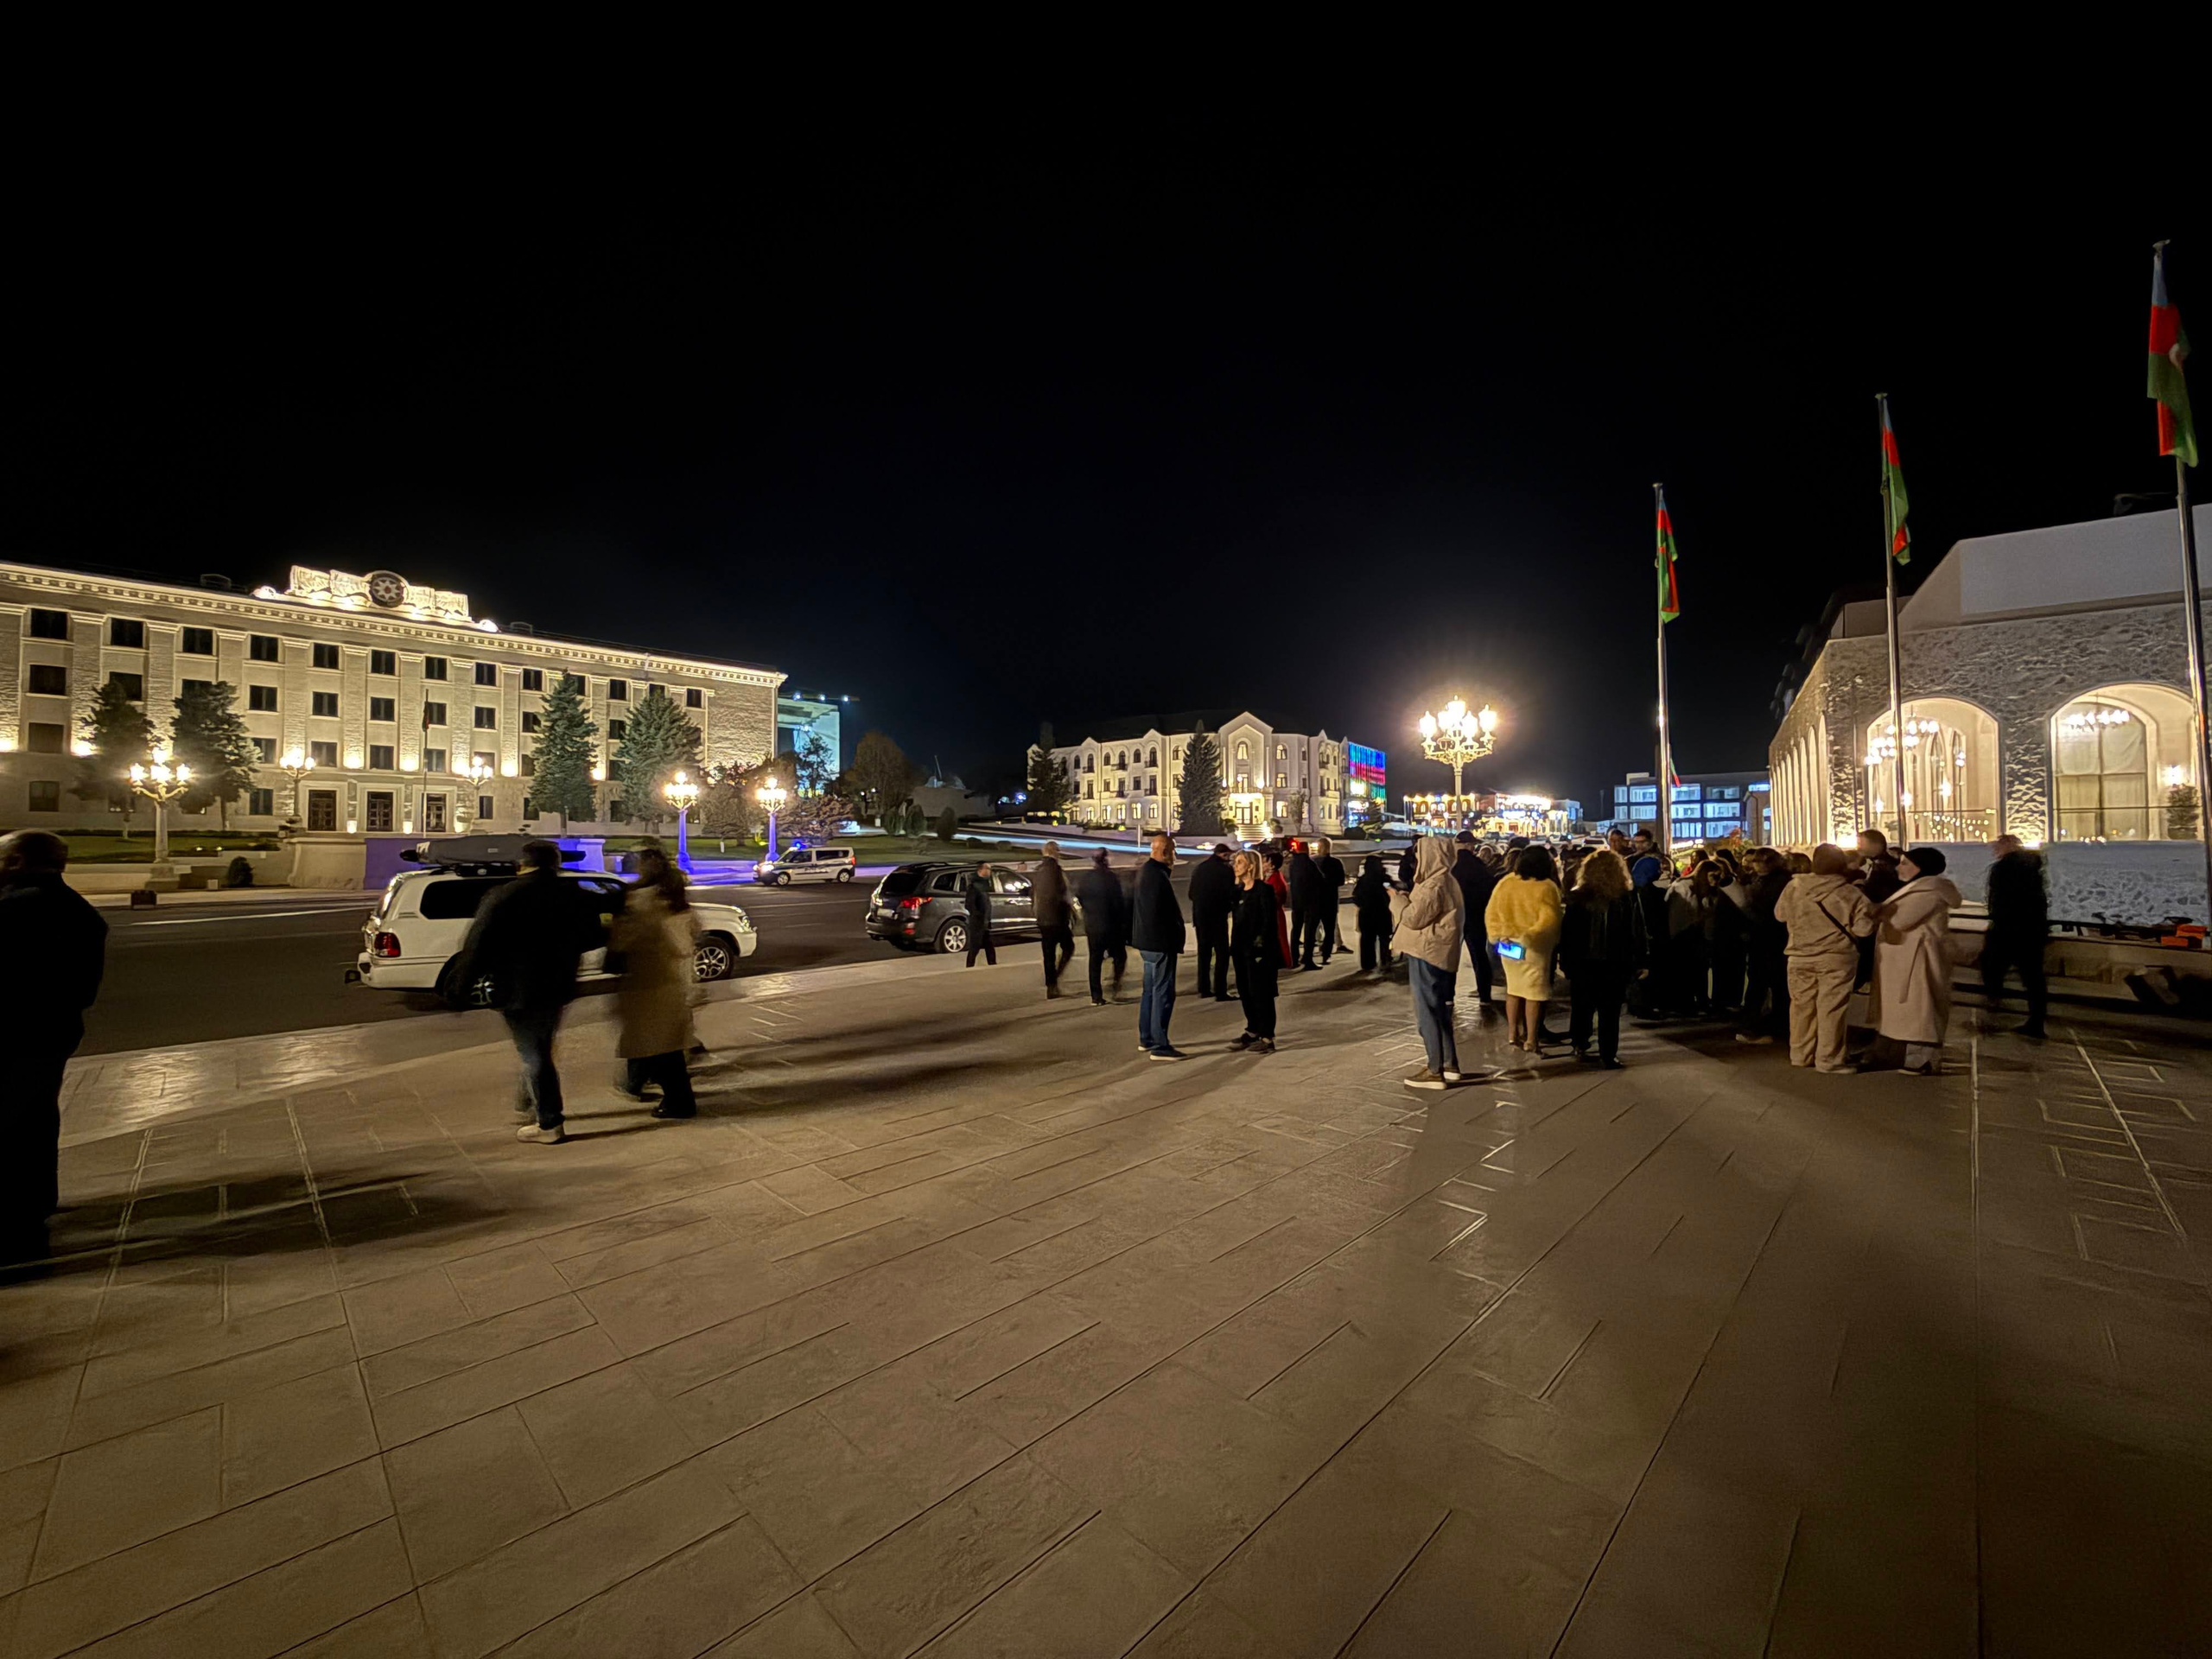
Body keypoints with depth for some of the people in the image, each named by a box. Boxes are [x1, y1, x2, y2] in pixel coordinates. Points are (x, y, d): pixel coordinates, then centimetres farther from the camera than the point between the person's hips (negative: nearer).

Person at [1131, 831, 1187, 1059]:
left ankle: (1146, 1039, 27)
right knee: (1163, 993, -5)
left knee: (1151, 990, 18)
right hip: (1160, 942, -11)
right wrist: (1175, 941, -16)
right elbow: (1168, 913, -21)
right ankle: (1159, 1046, -1)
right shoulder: (1158, 875, -21)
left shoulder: (1146, 870, 12)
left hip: (1148, 940, 11)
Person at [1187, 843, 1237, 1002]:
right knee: (1222, 953, 1)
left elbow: (1192, 894, 10)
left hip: (1200, 916, 6)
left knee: (1204, 953, 16)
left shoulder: (1200, 868, 7)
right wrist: (1230, 905, 8)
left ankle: (1204, 988, 21)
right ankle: (1220, 992, -2)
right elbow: (1232, 895, -12)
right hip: (1217, 917, -6)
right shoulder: (1225, 870, -12)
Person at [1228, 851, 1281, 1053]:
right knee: (1245, 991, 13)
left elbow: (1269, 921, -14)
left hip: (1258, 951, -7)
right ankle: (1253, 1031, 27)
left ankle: (1267, 1038, 6)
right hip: (1241, 949, 8)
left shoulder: (1263, 889, -10)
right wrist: (1233, 946, 10)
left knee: (1260, 993, -2)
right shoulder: (1239, 890, 11)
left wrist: (1261, 946, -18)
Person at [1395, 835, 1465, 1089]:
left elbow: (1413, 918, -18)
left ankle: (1435, 1071, 2)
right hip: (1440, 953, 10)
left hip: (1427, 955, -10)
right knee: (1439, 1010, 17)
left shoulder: (1433, 886, -19)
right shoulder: (1447, 883, 14)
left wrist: (1399, 900, -2)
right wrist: (1410, 900, 10)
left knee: (1427, 1012, -4)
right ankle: (1449, 1064, 25)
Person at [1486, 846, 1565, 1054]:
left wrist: (1498, 935, -3)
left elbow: (1492, 914, 2)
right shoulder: (1547, 888, -12)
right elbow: (1549, 920, -22)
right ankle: (1531, 1039, 6)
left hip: (1508, 945, 5)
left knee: (1514, 989, 16)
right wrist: (1530, 936, -17)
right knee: (1534, 992, 3)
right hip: (1535, 947, -5)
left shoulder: (1505, 883, 1)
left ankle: (1513, 1033, 22)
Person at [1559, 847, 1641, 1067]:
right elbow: (1637, 931, -4)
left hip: (1584, 963, 1)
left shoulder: (1577, 898, -4)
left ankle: (1579, 1045, 23)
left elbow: (1567, 933, -3)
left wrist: (1566, 965, 2)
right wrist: (1638, 962, 2)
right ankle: (1607, 1056, 6)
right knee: (1610, 1011, 5)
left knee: (1582, 1006, 17)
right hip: (1616, 964, -1)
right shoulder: (1628, 897, -4)